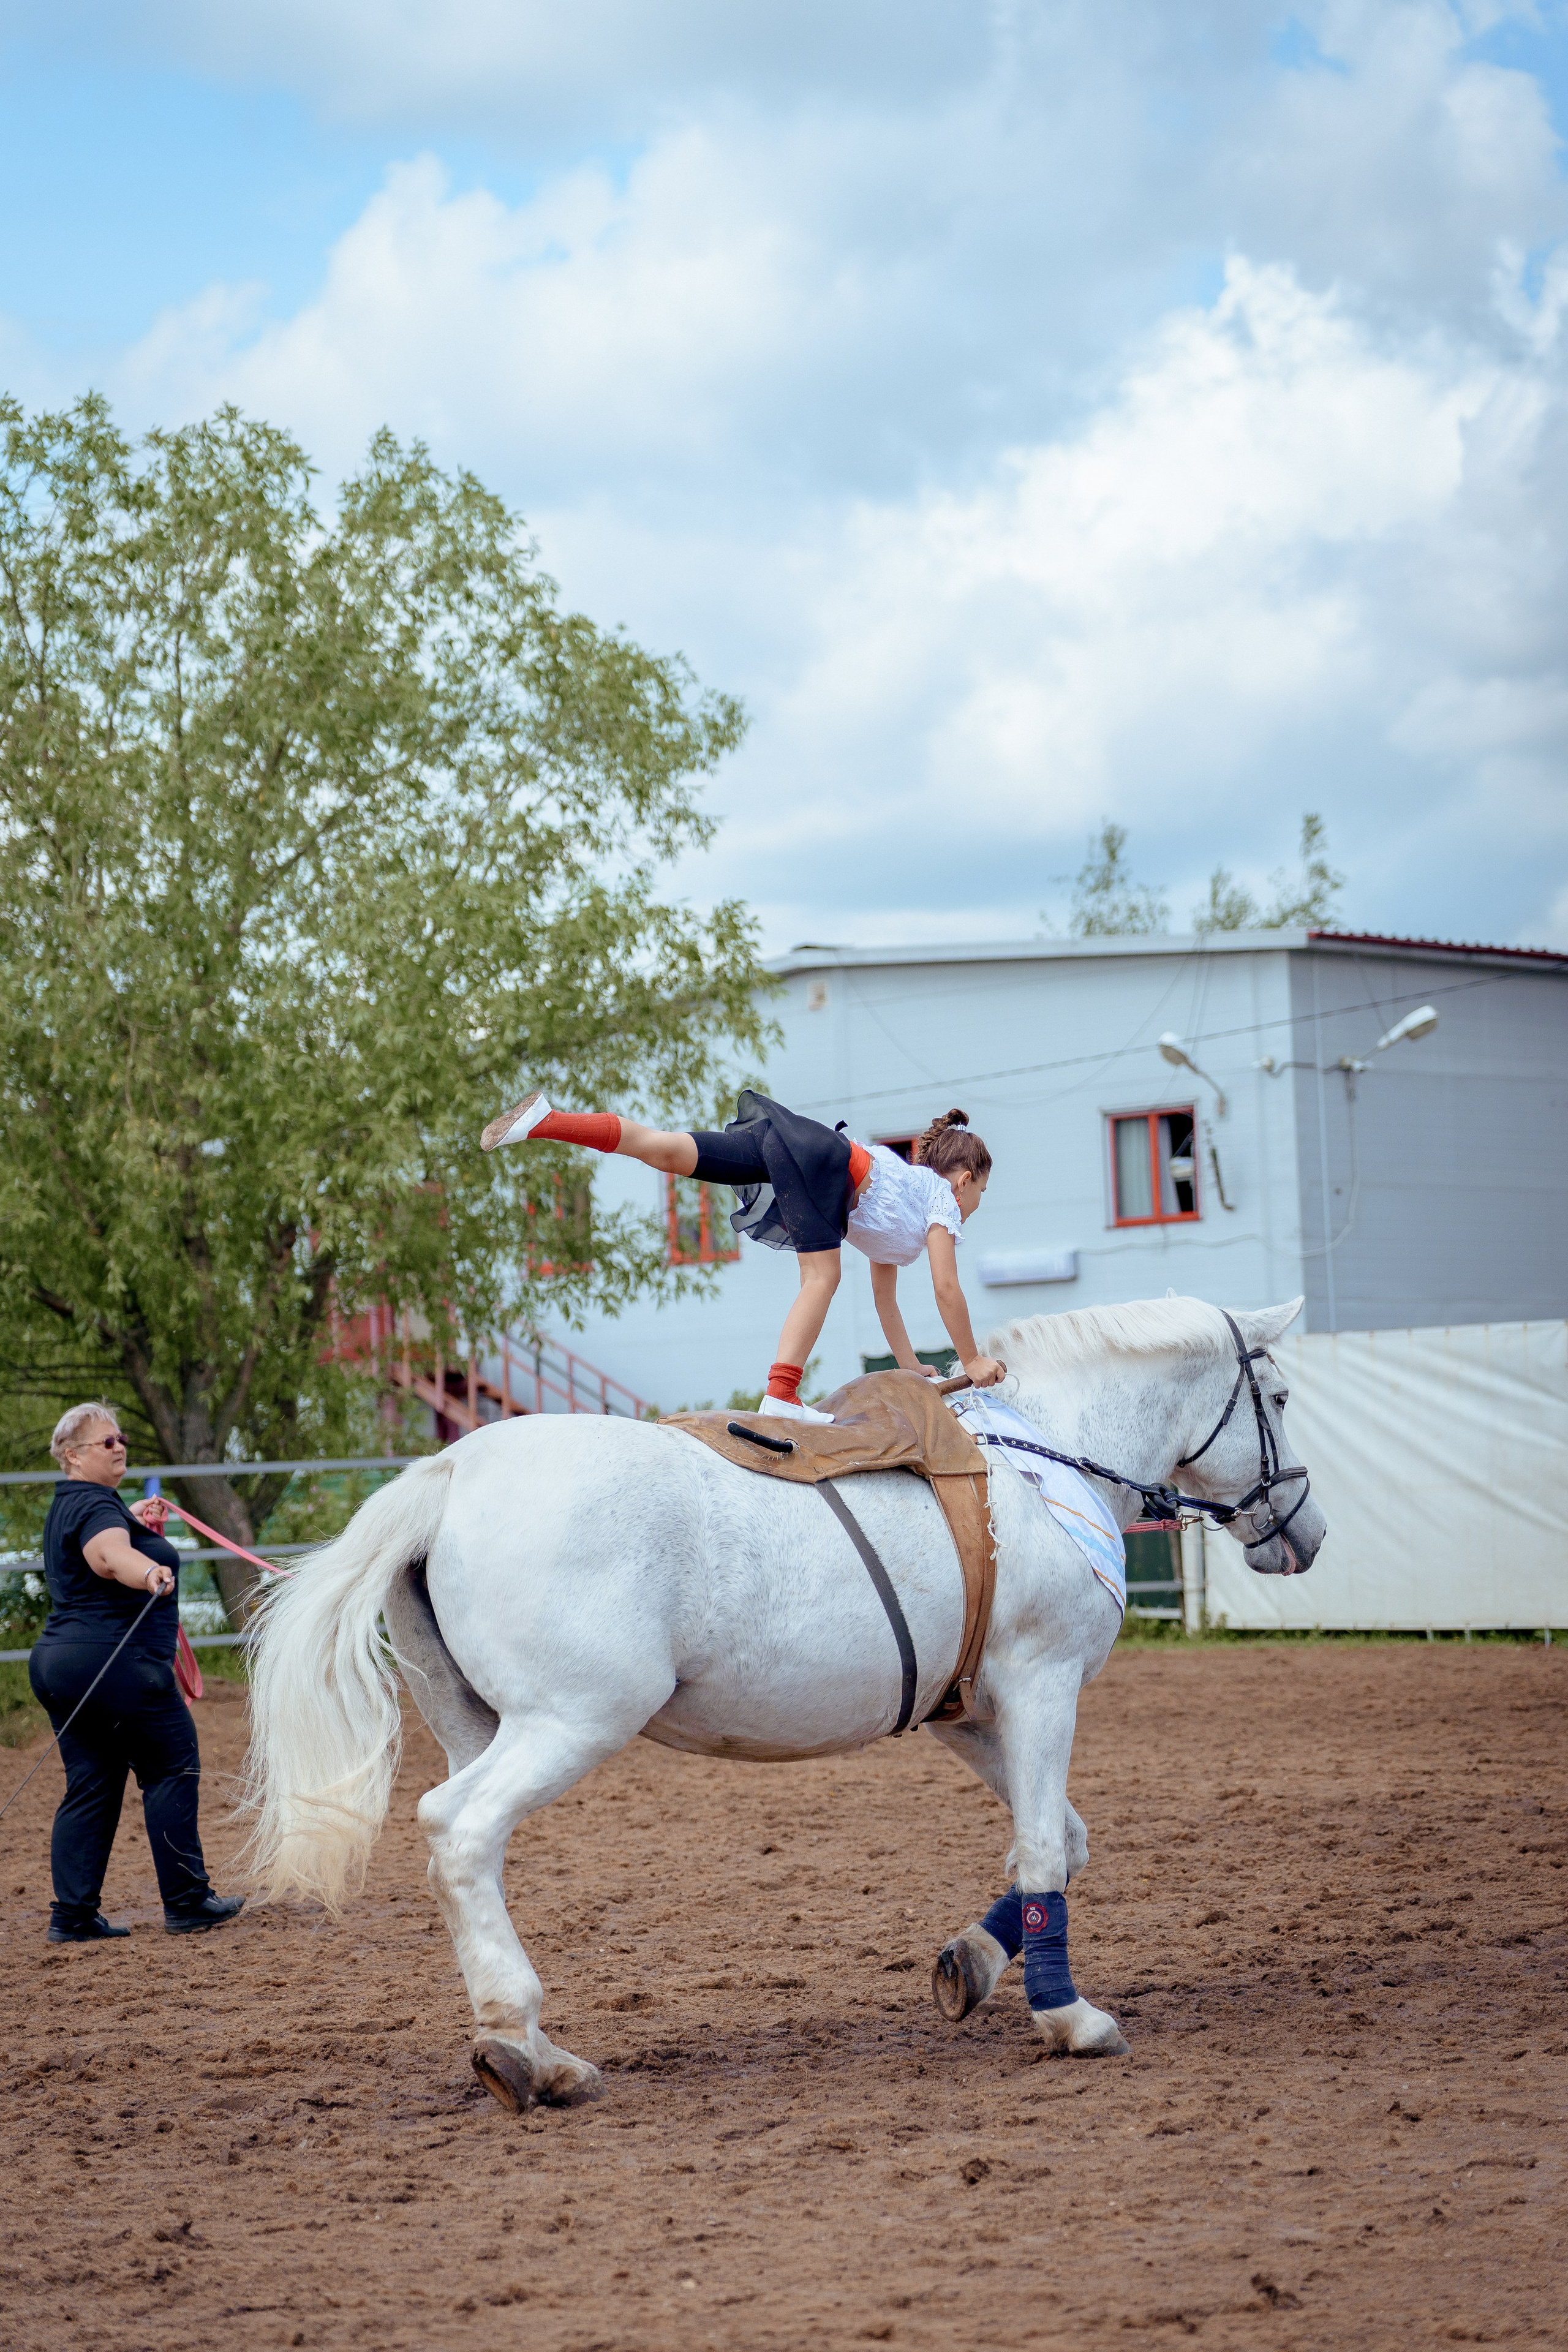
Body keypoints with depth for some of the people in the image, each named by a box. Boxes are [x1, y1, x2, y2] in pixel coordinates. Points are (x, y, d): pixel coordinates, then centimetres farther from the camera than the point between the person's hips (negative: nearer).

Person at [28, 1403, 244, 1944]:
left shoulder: (69, 1506, 19)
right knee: (173, 1769, -1)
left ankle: (73, 1915, 4)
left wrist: (135, 1518, 47)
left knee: (92, 1787, 9)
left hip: (60, 1662, 10)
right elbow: (109, 1554, -37)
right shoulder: (94, 1504, -13)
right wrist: (151, 1573, -53)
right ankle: (187, 1903, 0)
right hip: (114, 1661, -10)